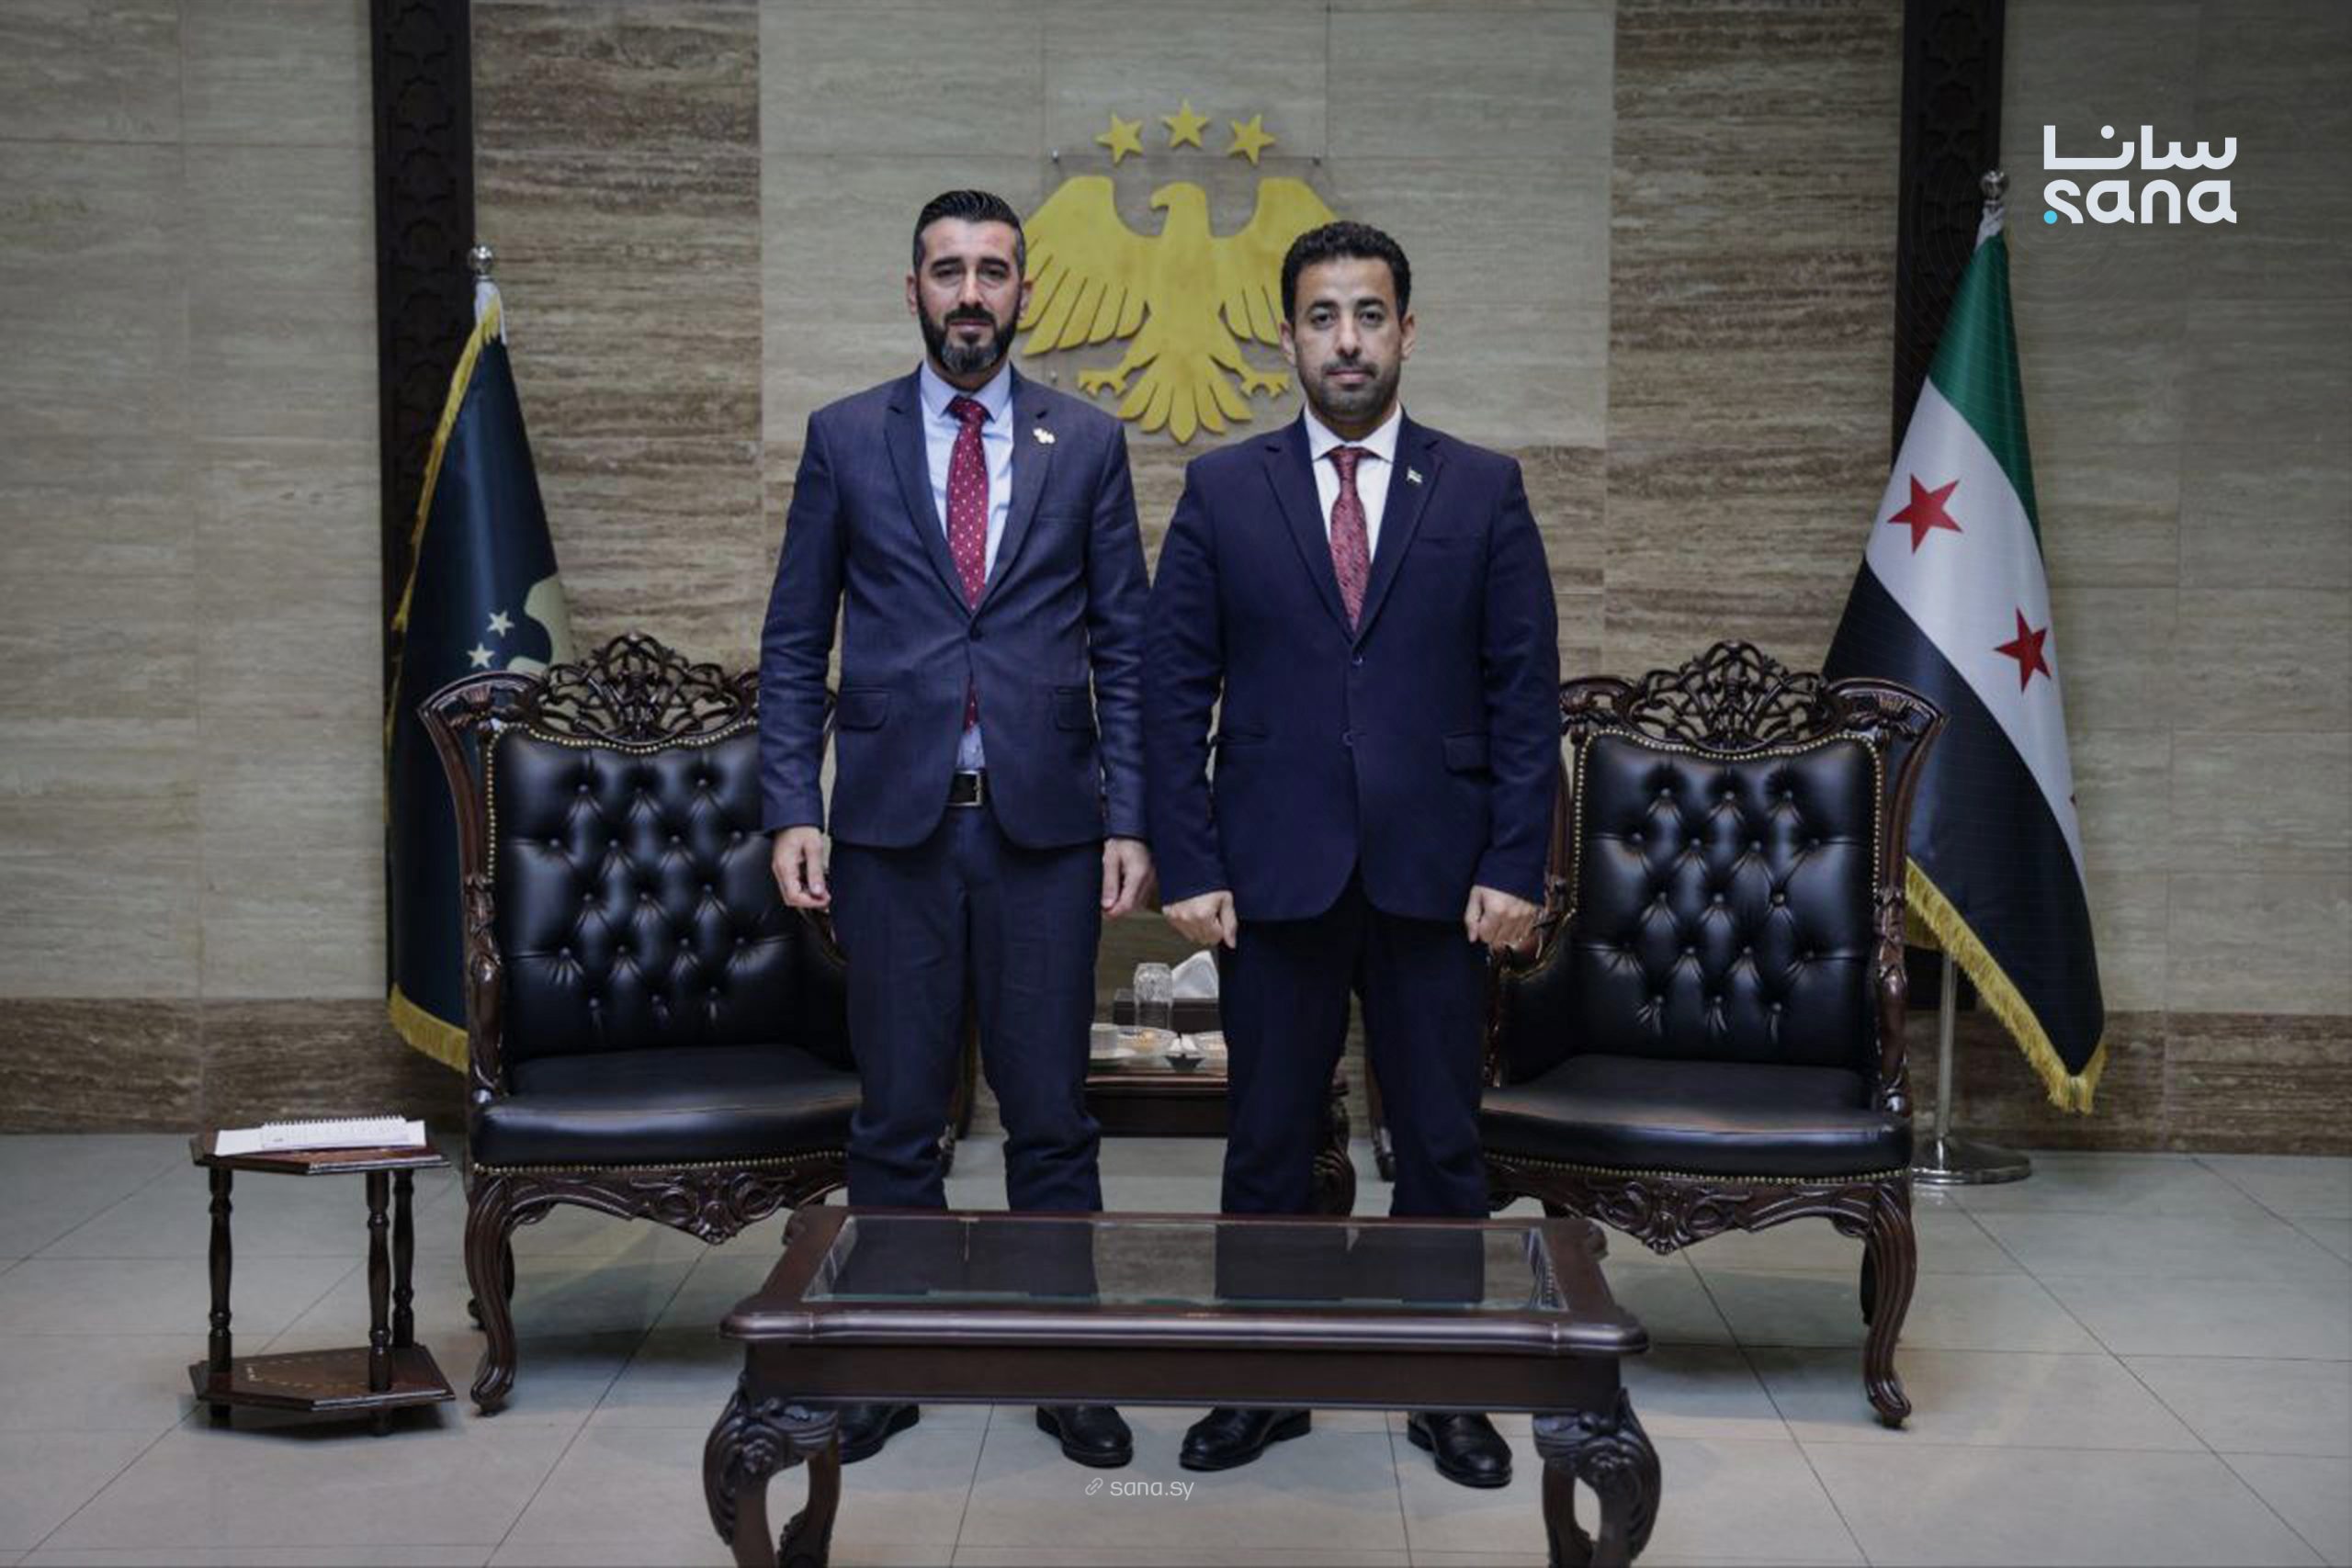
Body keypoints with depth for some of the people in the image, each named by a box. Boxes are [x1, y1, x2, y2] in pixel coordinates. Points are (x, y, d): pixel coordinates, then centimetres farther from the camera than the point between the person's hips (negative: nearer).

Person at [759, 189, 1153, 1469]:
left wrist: (1130, 819, -1)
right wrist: (790, 811, -3)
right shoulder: (844, 439, 5)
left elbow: (1123, 644, 6)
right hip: (893, 824, 0)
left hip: (1046, 828, 0)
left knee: (1051, 1113, 6)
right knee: (896, 1117, 8)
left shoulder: (1088, 443, 6)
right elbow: (794, 643, 6)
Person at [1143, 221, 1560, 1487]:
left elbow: (1526, 691, 2)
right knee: (1267, 1145, 8)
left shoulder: (1484, 491, 5)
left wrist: (1516, 865, -5)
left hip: (1435, 877, 0)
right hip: (1274, 874, 0)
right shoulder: (1221, 492, 5)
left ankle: (1448, 1392, 21)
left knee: (1441, 1145, 8)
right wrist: (1187, 865, -5)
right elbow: (1174, 692, 2)